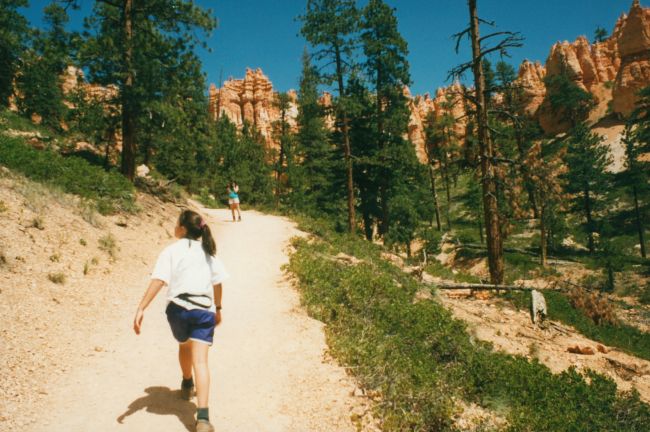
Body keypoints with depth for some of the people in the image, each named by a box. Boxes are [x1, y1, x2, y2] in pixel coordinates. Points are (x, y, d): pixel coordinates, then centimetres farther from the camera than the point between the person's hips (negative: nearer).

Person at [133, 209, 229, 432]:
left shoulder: (172, 250, -1)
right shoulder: (208, 251, 11)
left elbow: (158, 281, -13)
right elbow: (218, 283, 13)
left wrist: (141, 309, -16)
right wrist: (218, 308, 25)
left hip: (178, 307, -1)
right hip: (204, 310, 1)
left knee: (184, 346, 28)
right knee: (200, 361, -6)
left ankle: (187, 386, 52)